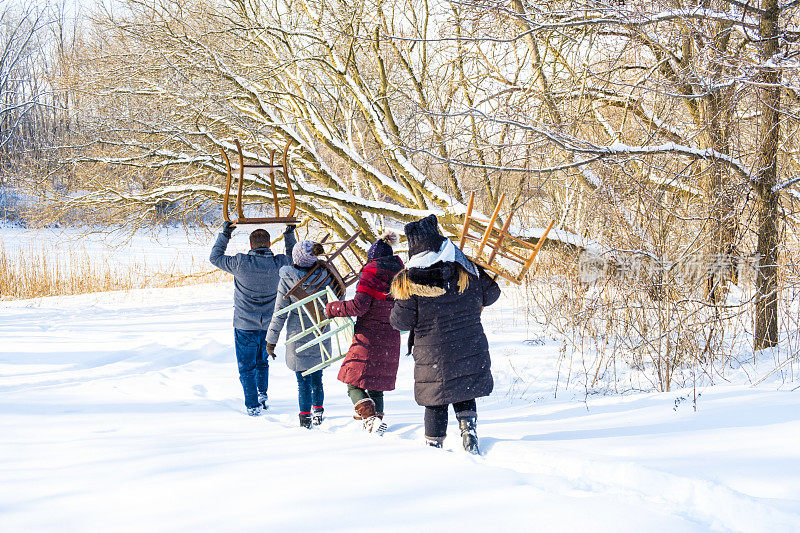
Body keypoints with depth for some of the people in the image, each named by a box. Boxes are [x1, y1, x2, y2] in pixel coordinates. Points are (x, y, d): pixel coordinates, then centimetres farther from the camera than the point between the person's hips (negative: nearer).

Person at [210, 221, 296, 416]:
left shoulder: (241, 263, -18)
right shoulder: (279, 264, -10)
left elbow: (215, 258, -2)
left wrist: (225, 234, 1)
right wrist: (289, 234, 16)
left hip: (245, 326, -3)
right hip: (268, 325, 3)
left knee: (247, 367, 7)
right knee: (262, 361, 26)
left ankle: (252, 405, 6)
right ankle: (262, 394, 29)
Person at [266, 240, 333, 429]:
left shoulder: (287, 280, -14)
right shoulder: (324, 276, -9)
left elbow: (280, 313, -10)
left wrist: (272, 339, -2)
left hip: (299, 335, -3)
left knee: (303, 381, 4)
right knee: (317, 378, 20)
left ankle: (305, 418, 5)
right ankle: (318, 412, 32)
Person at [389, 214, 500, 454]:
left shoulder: (409, 282, -12)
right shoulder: (467, 271, -5)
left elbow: (401, 321, -8)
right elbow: (491, 294, 10)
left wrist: (399, 302, 12)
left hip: (433, 356, -2)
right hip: (470, 352, 2)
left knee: (436, 403, 12)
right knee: (464, 394, 21)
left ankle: (434, 444, 17)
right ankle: (468, 426, 2)